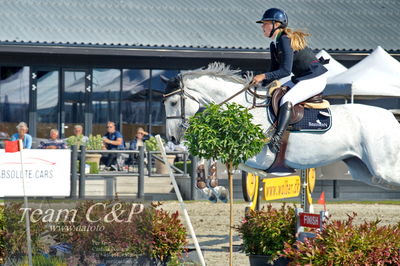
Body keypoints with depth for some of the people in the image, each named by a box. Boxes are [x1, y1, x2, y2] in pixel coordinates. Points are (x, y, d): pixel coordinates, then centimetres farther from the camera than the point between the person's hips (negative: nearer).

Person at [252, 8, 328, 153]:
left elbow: (286, 70, -26)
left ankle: (277, 138, -38)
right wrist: (260, 82, -1)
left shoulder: (285, 40, -20)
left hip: (315, 78, -11)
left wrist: (264, 76, -30)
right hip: (300, 78, 11)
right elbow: (275, 71, 13)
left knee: (286, 100, -27)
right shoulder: (274, 45, 10)